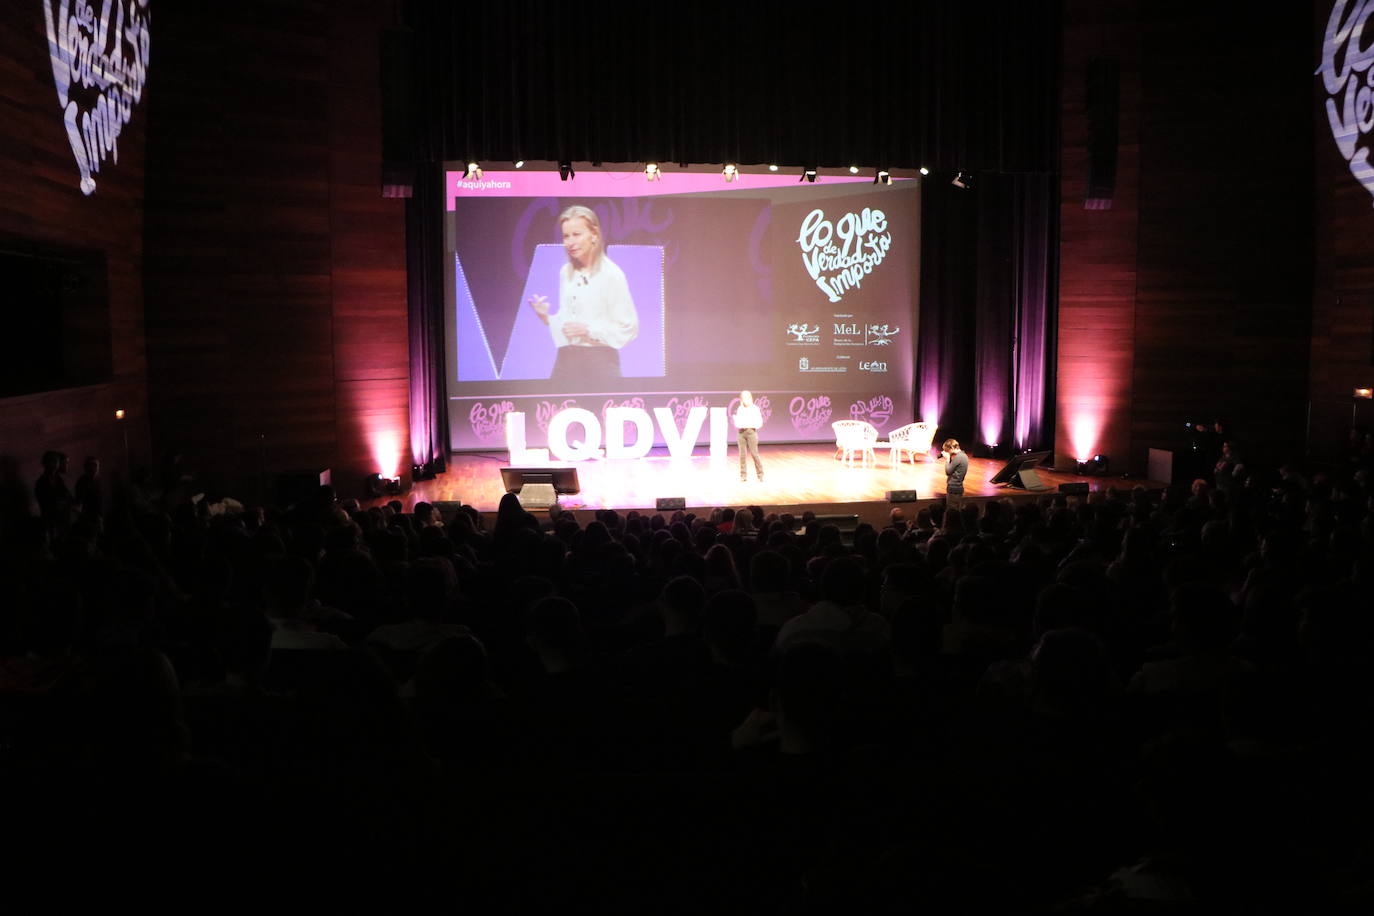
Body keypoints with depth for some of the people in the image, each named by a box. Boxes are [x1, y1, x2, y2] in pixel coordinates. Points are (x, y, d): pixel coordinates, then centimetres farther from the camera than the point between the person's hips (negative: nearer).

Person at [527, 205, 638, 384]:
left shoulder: (611, 274, -8)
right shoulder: (565, 273, 10)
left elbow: (629, 328, -8)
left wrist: (589, 330, -15)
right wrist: (547, 317, -3)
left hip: (600, 361, -5)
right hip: (566, 359, 5)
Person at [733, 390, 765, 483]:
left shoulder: (755, 408, 1)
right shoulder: (739, 409, 9)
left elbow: (759, 423, 0)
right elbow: (737, 423, 7)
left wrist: (752, 424, -16)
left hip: (751, 432, -3)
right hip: (741, 433, 3)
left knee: (754, 453, -7)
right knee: (742, 454, 0)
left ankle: (760, 474, 0)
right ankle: (743, 475, 7)